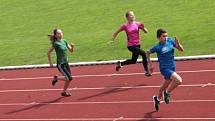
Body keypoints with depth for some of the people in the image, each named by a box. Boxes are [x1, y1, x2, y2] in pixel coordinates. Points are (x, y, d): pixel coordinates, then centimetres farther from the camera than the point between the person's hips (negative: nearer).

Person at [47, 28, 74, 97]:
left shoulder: (64, 41, 5)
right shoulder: (55, 43, -15)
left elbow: (71, 50, 10)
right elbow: (48, 52, -11)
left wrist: (72, 46, -12)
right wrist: (50, 63, -9)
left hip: (66, 63, 7)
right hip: (60, 64, -7)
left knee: (68, 78, 7)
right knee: (69, 78, -11)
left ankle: (64, 91, 24)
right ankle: (56, 78, 10)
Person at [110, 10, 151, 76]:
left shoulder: (137, 24, -1)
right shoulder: (125, 26, -9)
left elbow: (146, 31, 0)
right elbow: (116, 32, 4)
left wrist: (143, 27, -19)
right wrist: (112, 40, -2)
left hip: (137, 45, 5)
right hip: (131, 46, -5)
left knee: (133, 61, 19)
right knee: (143, 54, -24)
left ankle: (120, 63, 43)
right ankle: (146, 71, -12)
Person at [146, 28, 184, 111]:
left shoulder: (170, 41, -3)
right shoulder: (157, 47, -14)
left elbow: (181, 50, 3)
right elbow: (148, 53, 3)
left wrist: (177, 43, -16)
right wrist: (150, 64, 4)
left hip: (172, 68, 6)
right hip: (164, 68, -6)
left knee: (165, 86, 24)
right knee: (179, 80, -26)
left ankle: (157, 99, 49)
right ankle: (167, 93, -3)